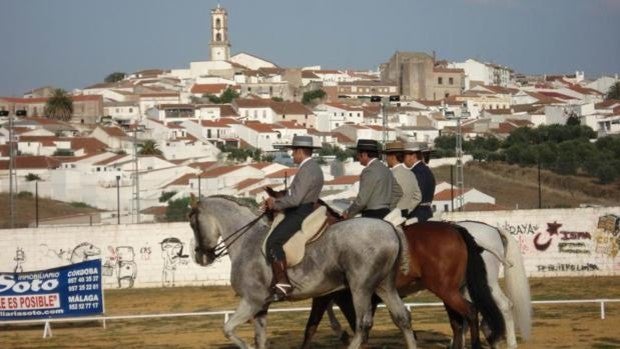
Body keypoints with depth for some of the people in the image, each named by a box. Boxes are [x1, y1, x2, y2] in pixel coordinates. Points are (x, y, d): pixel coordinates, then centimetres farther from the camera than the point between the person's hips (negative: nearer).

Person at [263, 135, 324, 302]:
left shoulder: (307, 170, -16)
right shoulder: (314, 168, 18)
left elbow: (295, 199, -23)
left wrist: (275, 203, -9)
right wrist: (276, 199, 8)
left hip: (299, 214, -11)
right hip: (303, 211, 11)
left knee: (273, 242, -21)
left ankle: (282, 284, -25)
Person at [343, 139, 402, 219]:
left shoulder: (369, 171, -14)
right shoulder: (385, 169, 14)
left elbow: (362, 200, -17)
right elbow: (398, 192, 18)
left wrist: (348, 213, -4)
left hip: (372, 215, -9)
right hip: (385, 214, 9)